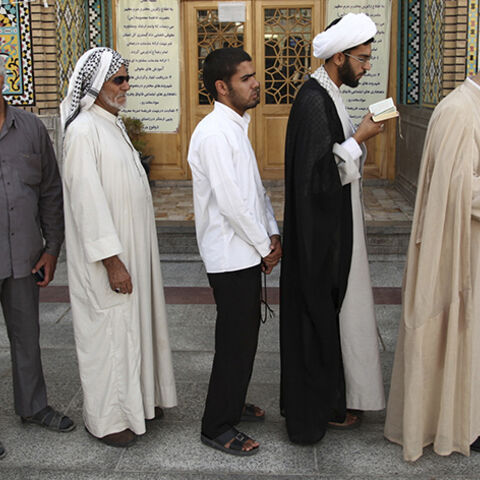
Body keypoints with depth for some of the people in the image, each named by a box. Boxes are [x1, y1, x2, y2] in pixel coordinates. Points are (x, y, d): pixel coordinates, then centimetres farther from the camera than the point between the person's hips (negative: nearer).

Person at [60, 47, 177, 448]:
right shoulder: (83, 131, -17)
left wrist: (132, 255, 17)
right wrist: (112, 261, -23)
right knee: (108, 328, 2)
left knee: (134, 320, 17)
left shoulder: (112, 124, 11)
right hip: (106, 253, -9)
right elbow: (87, 199, -22)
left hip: (131, 246, 9)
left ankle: (138, 399, 32)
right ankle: (106, 418, 17)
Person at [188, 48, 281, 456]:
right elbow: (230, 201, -22)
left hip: (247, 251, 10)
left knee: (244, 335, 19)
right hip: (230, 254, -10)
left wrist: (272, 233, 5)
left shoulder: (236, 127, 14)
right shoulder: (214, 133, -19)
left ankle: (232, 403, 36)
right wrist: (264, 247, -13)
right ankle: (217, 427, 12)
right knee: (236, 341, -2)